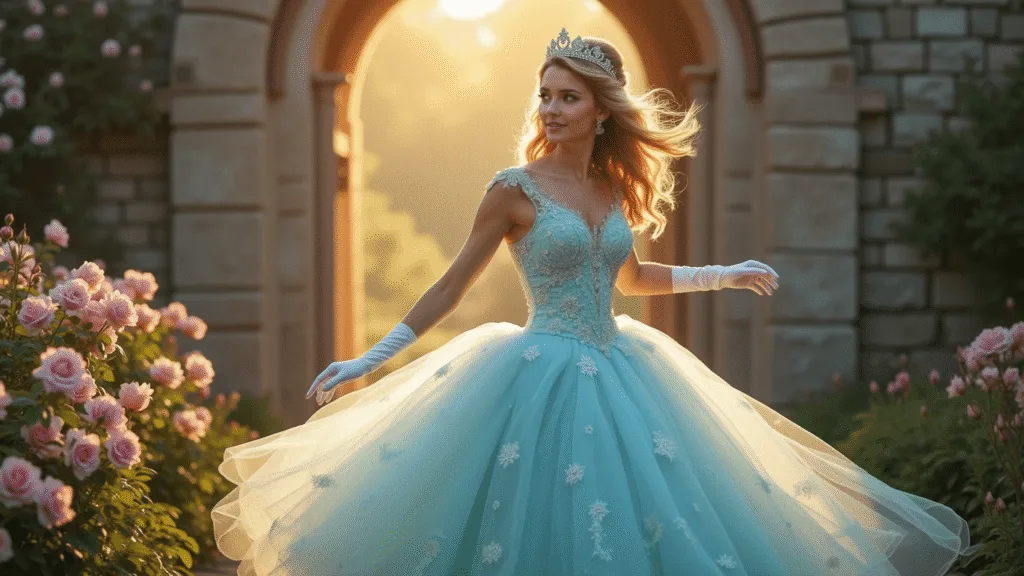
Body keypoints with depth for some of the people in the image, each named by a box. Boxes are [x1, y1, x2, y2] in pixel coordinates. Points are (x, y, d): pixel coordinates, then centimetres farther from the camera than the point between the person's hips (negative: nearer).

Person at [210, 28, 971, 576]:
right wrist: (368, 361, -8)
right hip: (544, 382, -6)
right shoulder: (516, 188, -9)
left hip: (618, 376, 6)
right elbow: (453, 285, -4)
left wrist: (728, 275, 26)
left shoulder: (614, 190, 7)